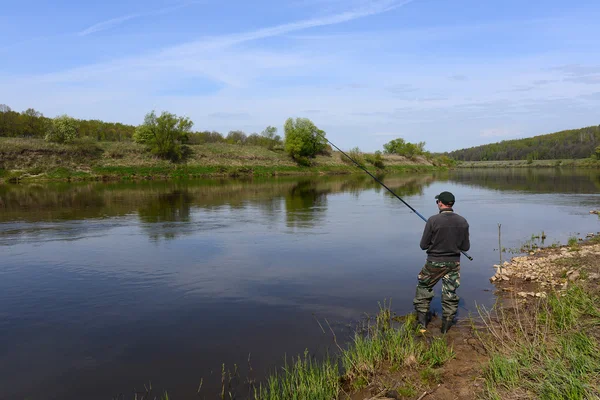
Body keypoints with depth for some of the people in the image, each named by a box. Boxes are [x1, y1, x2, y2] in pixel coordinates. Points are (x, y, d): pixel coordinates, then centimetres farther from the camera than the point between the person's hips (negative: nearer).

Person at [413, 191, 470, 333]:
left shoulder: (433, 220, -17)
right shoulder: (463, 222, -5)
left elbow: (423, 245, -11)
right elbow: (466, 247, 1)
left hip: (434, 262, -3)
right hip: (454, 263, 3)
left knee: (424, 288, 16)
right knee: (450, 293, 14)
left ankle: (422, 319, 19)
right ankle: (446, 324, 21)